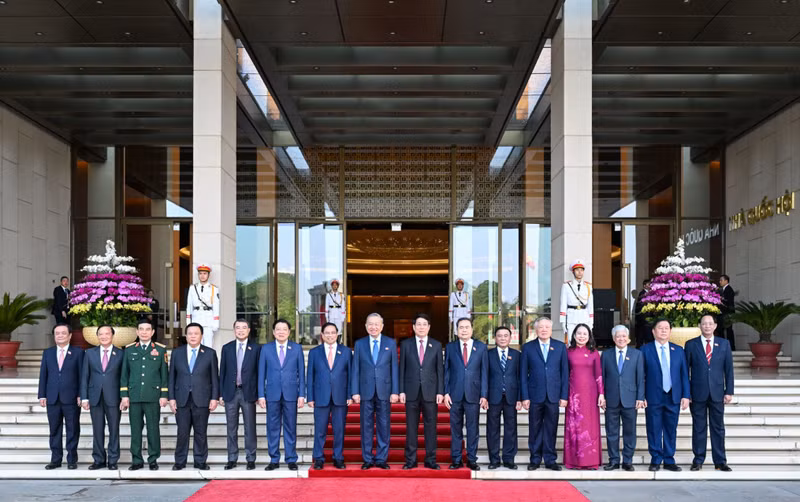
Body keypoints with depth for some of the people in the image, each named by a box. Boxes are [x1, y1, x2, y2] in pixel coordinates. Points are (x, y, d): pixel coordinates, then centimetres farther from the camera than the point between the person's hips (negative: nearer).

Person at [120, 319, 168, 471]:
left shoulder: (160, 349, 5)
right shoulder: (129, 349, 10)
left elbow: (164, 373, 5)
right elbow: (124, 374, 11)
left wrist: (164, 395, 0)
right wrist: (124, 395, 4)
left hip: (153, 396, -2)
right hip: (134, 396, 2)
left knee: (153, 428, 1)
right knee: (135, 429, 4)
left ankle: (153, 459, 11)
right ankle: (137, 460, 12)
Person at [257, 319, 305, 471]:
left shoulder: (297, 348, 5)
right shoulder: (265, 349, 6)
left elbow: (301, 373, 5)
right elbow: (261, 373, 6)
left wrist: (302, 395, -1)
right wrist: (261, 395, -1)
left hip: (291, 394, 0)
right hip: (272, 394, 1)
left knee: (290, 428, 4)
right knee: (272, 428, 4)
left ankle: (291, 460, 11)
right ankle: (274, 460, 12)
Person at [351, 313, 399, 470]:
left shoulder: (391, 343, 6)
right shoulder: (359, 344, 7)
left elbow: (394, 368, 4)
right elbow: (355, 370, 5)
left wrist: (395, 391, -2)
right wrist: (355, 392, -2)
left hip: (384, 391, 0)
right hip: (366, 391, 0)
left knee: (383, 426, 3)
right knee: (366, 426, 4)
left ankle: (381, 459, 11)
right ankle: (367, 459, 12)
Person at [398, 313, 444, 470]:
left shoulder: (436, 345, 7)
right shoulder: (405, 344, 6)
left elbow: (440, 370, 5)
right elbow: (402, 369, 5)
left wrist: (440, 392, -2)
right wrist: (401, 391, -2)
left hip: (430, 392, 0)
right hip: (411, 392, 0)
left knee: (430, 426, 3)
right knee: (411, 427, 3)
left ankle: (430, 460, 10)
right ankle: (410, 460, 10)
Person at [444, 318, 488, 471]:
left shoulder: (481, 347, 5)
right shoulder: (450, 347, 7)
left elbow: (484, 372, 3)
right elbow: (446, 371, 7)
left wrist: (484, 395, -2)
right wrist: (446, 393, -2)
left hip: (473, 394, 0)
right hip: (455, 395, 0)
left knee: (473, 428, 4)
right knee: (455, 428, 4)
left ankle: (472, 460, 12)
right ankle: (456, 459, 12)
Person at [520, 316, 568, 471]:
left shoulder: (560, 347, 7)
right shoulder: (527, 348, 4)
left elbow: (565, 372, 6)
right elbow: (523, 374, 3)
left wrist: (564, 396, 0)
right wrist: (525, 396, -4)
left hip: (553, 395, 1)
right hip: (535, 395, 0)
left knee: (551, 429, 5)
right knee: (535, 429, 5)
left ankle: (550, 460, 13)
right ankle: (535, 459, 14)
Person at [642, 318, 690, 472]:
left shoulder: (678, 350, 9)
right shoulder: (645, 350, 0)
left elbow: (684, 374, 8)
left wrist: (685, 395, 1)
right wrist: (641, 396, -7)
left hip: (673, 397, 3)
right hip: (653, 398, -2)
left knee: (671, 430, 8)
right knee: (654, 430, 3)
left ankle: (669, 461, 17)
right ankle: (655, 460, 13)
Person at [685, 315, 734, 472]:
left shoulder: (724, 344, 7)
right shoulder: (691, 345, 4)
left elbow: (729, 369, 7)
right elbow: (685, 369, 4)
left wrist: (729, 391, 0)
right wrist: (686, 393, -2)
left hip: (717, 393, 1)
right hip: (698, 394, -1)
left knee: (718, 428, 5)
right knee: (699, 428, 5)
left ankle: (720, 462, 11)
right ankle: (698, 460, 12)